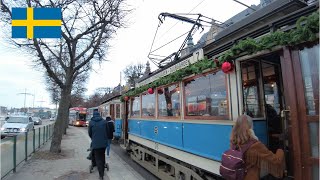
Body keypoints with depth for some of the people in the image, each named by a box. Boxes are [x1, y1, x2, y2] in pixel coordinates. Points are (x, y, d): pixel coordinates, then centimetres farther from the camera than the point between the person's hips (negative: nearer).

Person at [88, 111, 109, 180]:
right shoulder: (104, 122, 1)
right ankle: (102, 172, 33)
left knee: (98, 158, 4)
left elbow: (89, 133, 6)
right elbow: (107, 131, 6)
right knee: (102, 157, 20)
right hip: (104, 143, 3)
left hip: (96, 143, -3)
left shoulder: (91, 122, -3)